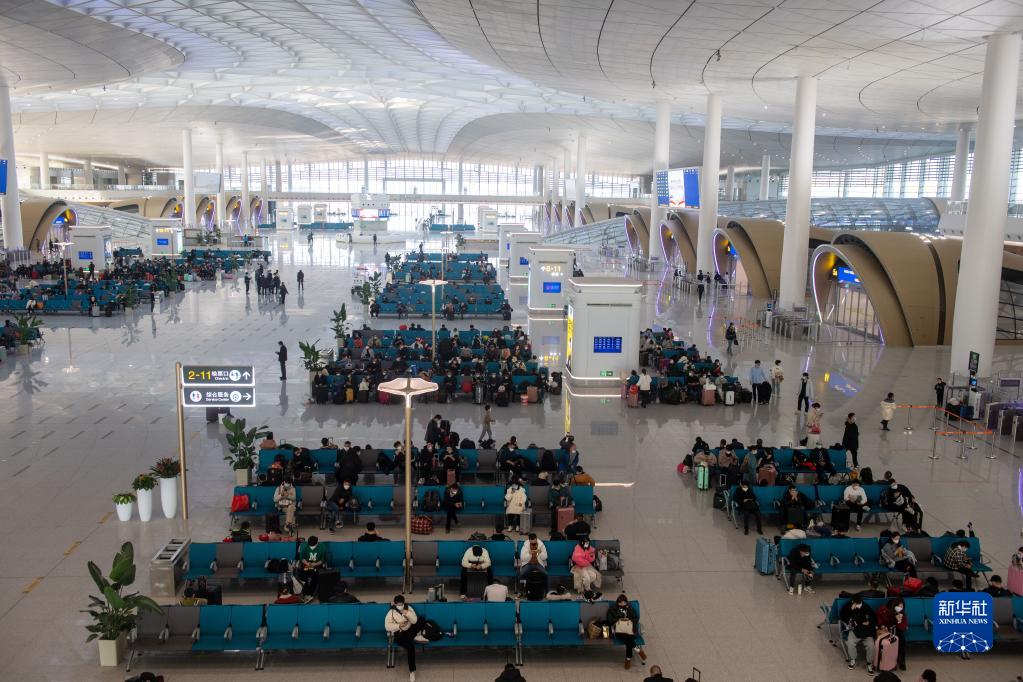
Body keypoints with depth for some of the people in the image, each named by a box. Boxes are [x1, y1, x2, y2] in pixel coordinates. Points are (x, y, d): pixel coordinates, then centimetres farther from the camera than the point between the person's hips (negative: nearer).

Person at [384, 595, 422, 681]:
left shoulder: (408, 608, -2)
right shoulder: (391, 612, -9)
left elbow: (415, 621, -11)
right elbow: (387, 626, -14)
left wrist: (408, 614, -28)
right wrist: (398, 626, -27)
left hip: (410, 630, 4)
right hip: (399, 634, -4)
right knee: (410, 645, -34)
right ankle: (412, 671, -24)